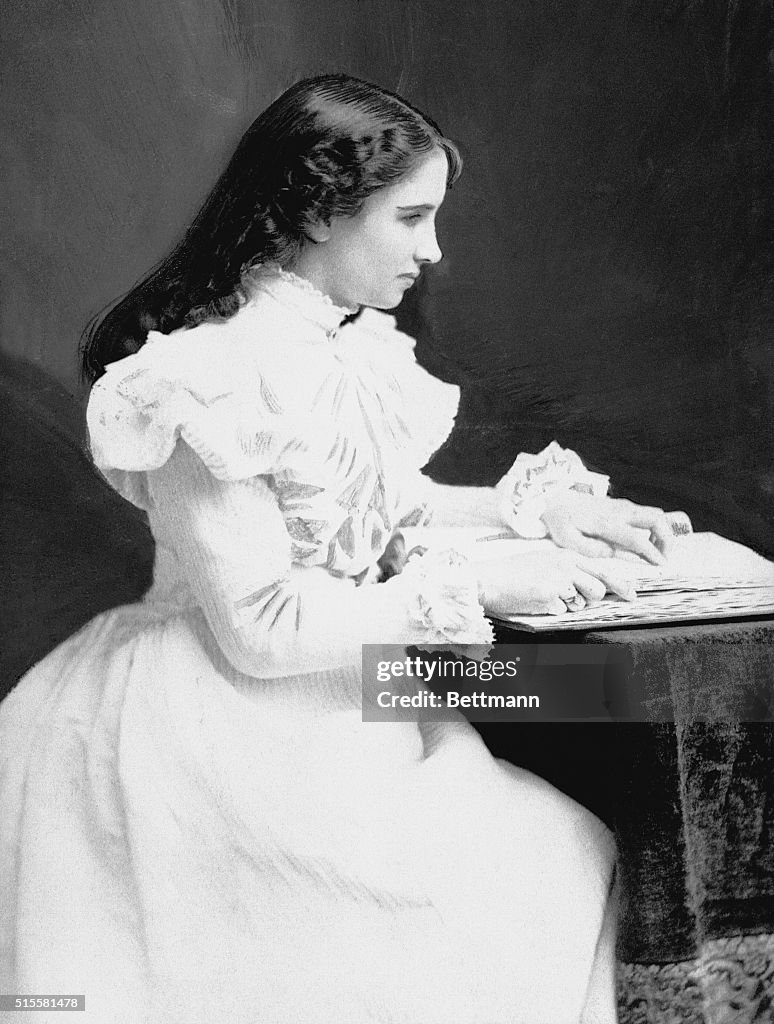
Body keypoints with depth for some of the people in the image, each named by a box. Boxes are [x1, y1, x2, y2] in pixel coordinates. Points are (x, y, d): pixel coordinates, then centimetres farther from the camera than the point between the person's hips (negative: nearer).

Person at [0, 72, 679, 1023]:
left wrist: (545, 509, 3)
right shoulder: (211, 375, -24)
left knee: (571, 849, 1)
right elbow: (260, 628, -22)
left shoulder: (347, 340, 3)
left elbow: (395, 505, 15)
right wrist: (475, 585, -18)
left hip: (341, 691, 8)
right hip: (231, 724, -8)